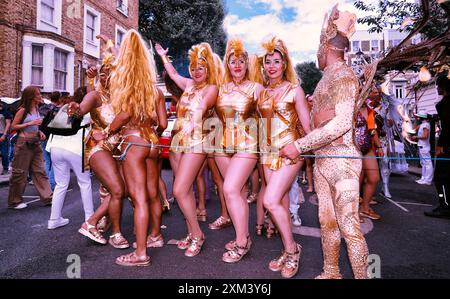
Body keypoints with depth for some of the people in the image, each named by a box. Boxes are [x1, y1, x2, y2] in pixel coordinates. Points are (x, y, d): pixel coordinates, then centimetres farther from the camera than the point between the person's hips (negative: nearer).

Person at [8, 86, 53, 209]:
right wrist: (30, 123, -19)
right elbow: (13, 126, -10)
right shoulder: (23, 110, -10)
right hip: (24, 143, -7)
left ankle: (48, 198, 9)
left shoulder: (36, 108, 9)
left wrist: (40, 132, 4)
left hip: (35, 143, 7)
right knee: (20, 172, 3)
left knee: (40, 171, 6)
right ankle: (14, 201, 16)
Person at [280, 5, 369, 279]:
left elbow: (343, 122, -21)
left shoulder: (343, 74, -9)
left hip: (341, 159, -8)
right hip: (322, 158, 9)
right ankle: (331, 272, 27)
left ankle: (362, 276, 10)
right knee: (327, 221, 13)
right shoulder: (328, 76, 17)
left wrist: (300, 146, -21)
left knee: (349, 225, -4)